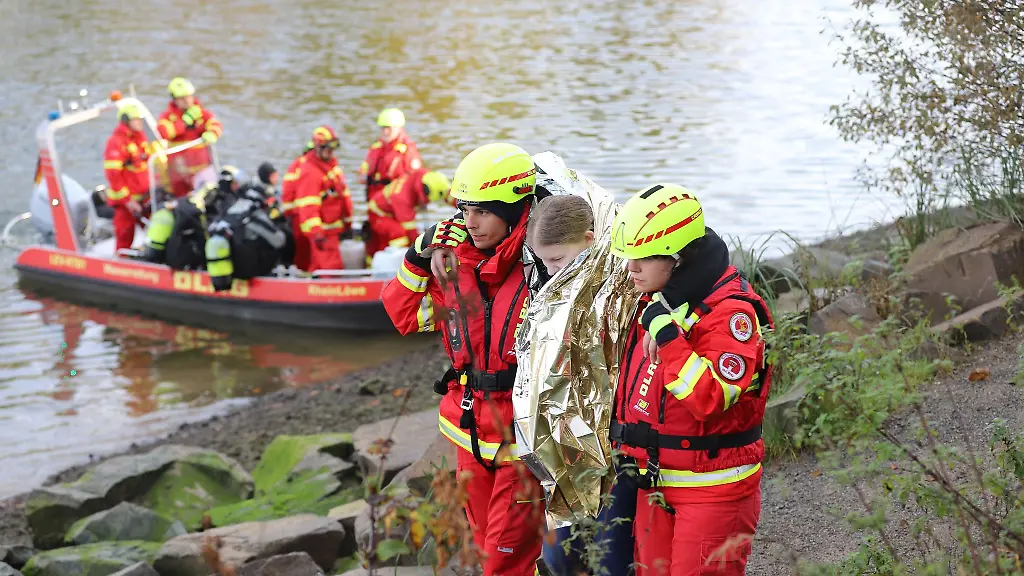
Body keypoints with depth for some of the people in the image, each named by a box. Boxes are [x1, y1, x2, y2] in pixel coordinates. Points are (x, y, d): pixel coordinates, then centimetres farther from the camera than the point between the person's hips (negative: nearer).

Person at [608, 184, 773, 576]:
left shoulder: (730, 311, -18)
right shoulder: (656, 302, 8)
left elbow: (711, 400, -28)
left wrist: (667, 334, -29)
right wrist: (622, 435, 19)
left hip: (713, 489, -8)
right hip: (655, 483, 8)